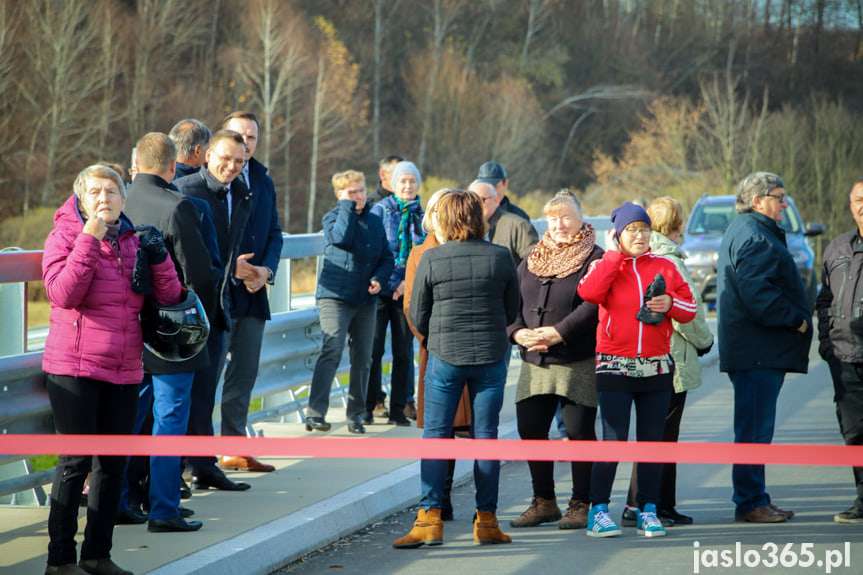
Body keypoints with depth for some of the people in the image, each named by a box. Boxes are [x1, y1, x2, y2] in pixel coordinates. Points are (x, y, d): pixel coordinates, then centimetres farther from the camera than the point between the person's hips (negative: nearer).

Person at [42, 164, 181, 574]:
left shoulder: (133, 241, 11)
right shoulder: (65, 236, -4)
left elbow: (169, 296, 8)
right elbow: (63, 294, -19)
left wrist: (158, 258, -9)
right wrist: (89, 241, -22)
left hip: (124, 371, 6)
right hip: (74, 369, -6)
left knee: (113, 463, 9)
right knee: (76, 462, -5)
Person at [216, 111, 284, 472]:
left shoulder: (263, 182, 16)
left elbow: (274, 234, 15)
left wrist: (266, 269, -3)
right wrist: (228, 265, -17)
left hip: (253, 293, 7)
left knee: (244, 374, 10)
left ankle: (234, 449, 17)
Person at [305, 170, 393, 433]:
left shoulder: (375, 221, 14)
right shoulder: (332, 217, -1)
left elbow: (387, 257, 15)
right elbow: (341, 238, -23)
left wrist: (379, 278, -5)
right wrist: (347, 205, -14)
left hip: (366, 300, 5)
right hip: (335, 296, -5)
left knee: (362, 359, 7)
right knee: (331, 352, -17)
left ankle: (356, 415, 17)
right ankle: (315, 412, -18)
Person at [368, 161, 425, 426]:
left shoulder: (424, 216, 9)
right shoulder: (380, 210, 2)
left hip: (408, 292, 2)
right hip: (380, 289, -2)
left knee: (404, 352, 4)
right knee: (373, 349, -5)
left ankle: (398, 409, 11)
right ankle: (367, 407, 5)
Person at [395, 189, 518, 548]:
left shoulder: (432, 259, -7)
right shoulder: (501, 257, -1)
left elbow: (417, 316, 0)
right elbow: (512, 311, 8)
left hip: (445, 356, -2)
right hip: (491, 357, 2)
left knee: (435, 435, 3)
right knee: (486, 435, 7)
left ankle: (430, 519, -3)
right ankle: (486, 521, 10)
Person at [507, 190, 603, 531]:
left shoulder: (594, 259, -3)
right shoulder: (531, 260, 15)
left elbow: (593, 304, -16)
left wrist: (559, 332, -22)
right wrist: (518, 332, -7)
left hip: (579, 362, -6)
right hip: (535, 363, 6)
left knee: (579, 431, -3)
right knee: (530, 429, 5)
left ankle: (581, 504, 8)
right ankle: (544, 502, 18)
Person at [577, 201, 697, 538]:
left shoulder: (665, 267, 11)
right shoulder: (605, 266, 2)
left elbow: (689, 308, 13)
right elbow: (588, 292, -19)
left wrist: (670, 304, -8)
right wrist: (614, 254, -12)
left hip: (657, 366, 3)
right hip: (614, 367, -3)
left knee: (652, 440, 6)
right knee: (614, 440, -8)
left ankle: (648, 510, 14)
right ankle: (598, 511, 0)